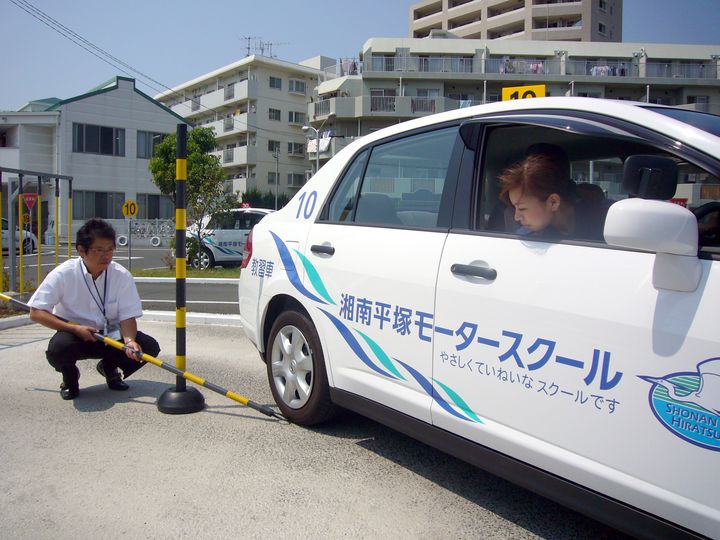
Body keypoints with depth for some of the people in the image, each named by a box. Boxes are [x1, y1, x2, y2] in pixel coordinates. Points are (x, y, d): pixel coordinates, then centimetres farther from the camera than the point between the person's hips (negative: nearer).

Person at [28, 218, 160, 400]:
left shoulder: (122, 276, -13)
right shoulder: (63, 274, -17)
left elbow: (127, 317, -12)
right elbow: (36, 312, -16)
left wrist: (129, 341, -34)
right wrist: (75, 328, -26)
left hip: (110, 335, 2)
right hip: (75, 335, -2)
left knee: (149, 347, -19)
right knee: (58, 348, -36)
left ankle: (109, 367, 12)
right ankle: (70, 377, 3)